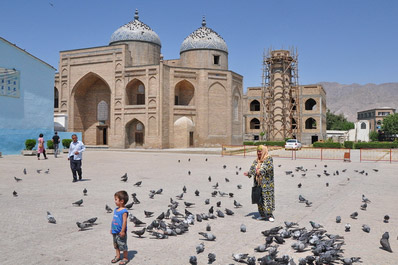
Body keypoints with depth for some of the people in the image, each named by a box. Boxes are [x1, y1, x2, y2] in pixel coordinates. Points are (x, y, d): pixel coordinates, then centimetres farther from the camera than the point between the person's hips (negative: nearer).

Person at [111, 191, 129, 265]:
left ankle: (125, 258, 16)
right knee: (116, 245, 19)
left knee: (123, 246, 3)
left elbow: (124, 221, -22)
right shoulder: (116, 209, 7)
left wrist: (122, 231, -22)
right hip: (115, 232, 9)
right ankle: (118, 256, 33)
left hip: (120, 233, -9)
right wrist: (112, 229, 17)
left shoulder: (124, 211, -20)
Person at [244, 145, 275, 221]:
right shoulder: (256, 161, 16)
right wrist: (248, 173, -15)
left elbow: (270, 167, -20)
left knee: (267, 198, -7)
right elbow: (252, 168, 7)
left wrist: (261, 171, -35)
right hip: (257, 183, 6)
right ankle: (262, 215, 18)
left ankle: (270, 215, 2)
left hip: (266, 183, -6)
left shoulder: (269, 159, -2)